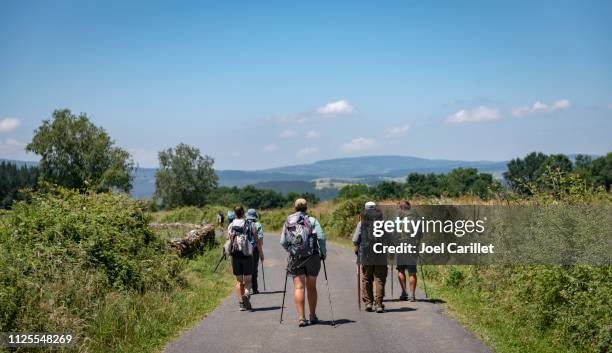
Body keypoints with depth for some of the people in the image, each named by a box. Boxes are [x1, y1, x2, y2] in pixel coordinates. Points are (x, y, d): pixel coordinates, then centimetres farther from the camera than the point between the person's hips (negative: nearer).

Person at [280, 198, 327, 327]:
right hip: (312, 257, 0)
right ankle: (313, 316, 21)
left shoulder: (288, 222, 6)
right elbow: (321, 237, -11)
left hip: (295, 258, 1)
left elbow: (283, 242, 1)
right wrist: (323, 252, 2)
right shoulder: (312, 220, 0)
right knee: (311, 287, 12)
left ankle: (301, 317, -11)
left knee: (298, 287, -1)